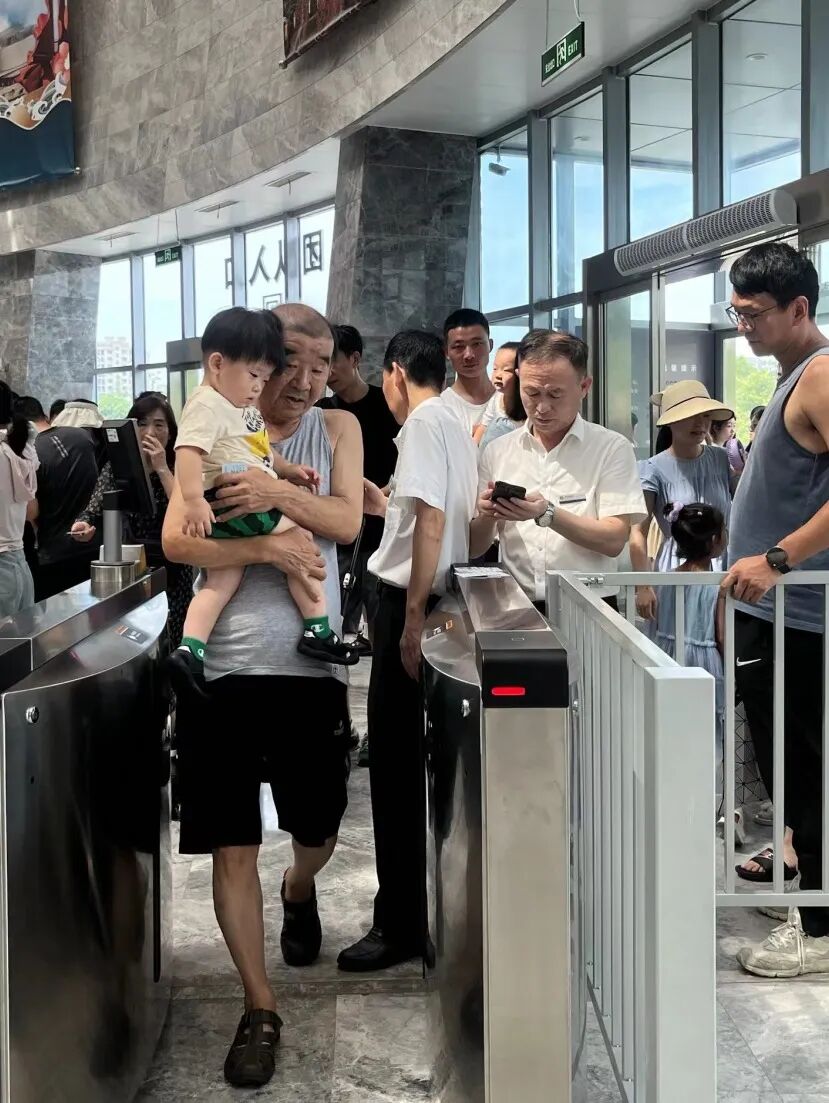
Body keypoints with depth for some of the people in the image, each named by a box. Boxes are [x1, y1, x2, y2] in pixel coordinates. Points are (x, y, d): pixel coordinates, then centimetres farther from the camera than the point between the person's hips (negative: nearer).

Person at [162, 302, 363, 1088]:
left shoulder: (337, 428, 8)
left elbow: (347, 521, -6)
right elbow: (177, 541, -8)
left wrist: (277, 494, -22)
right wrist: (270, 549, -20)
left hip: (311, 666, 2)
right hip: (225, 666, -1)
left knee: (317, 831, 16)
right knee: (231, 846, 0)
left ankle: (299, 891, 52)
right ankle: (260, 1008, 15)